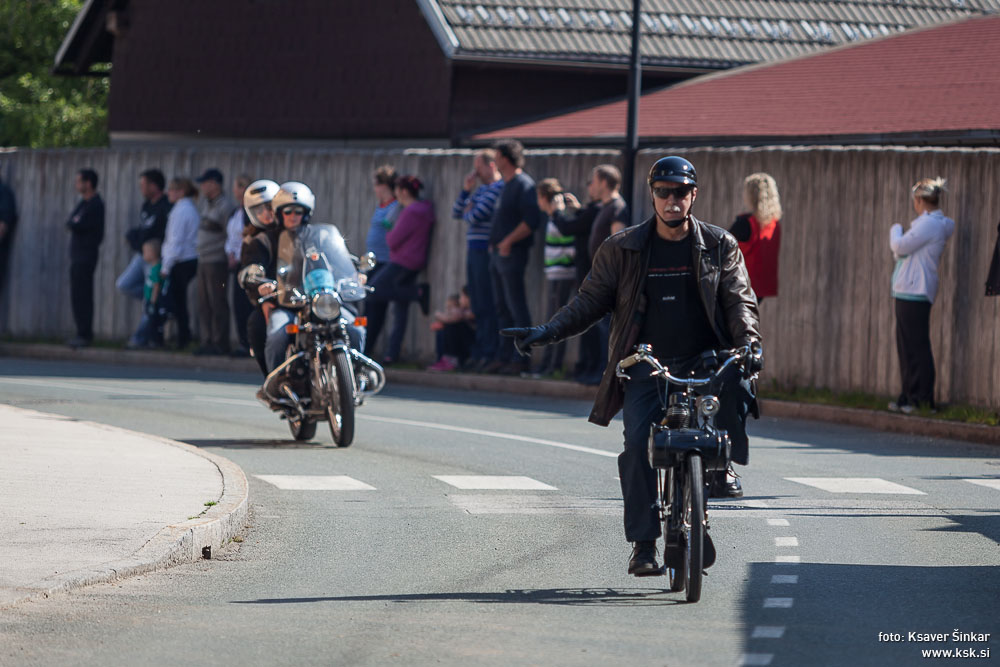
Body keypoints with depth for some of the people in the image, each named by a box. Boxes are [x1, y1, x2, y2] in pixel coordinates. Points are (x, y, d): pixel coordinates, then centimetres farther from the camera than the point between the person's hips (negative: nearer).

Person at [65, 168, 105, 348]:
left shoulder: (95, 205, -14)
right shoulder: (85, 203, 17)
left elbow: (77, 225, -18)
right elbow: (70, 223, 13)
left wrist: (72, 223, 0)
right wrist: (74, 223, -5)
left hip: (85, 256, -10)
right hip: (79, 254, 10)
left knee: (80, 296, -11)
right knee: (78, 295, 11)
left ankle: (85, 335, -11)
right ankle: (84, 333, 15)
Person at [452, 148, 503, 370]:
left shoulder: (499, 188, -12)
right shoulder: (481, 189, 19)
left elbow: (475, 217, -18)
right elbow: (456, 213, 19)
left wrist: (468, 213, 5)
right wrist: (466, 189, 7)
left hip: (485, 250, -9)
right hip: (473, 251, 9)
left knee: (487, 306, -7)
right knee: (479, 306, 11)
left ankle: (489, 353, -5)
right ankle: (479, 353, 14)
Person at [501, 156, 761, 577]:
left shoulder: (720, 246, 8)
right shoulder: (622, 249, 7)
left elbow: (739, 300, 4)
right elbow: (590, 301, 10)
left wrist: (747, 340, -16)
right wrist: (546, 333, -3)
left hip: (704, 359, 1)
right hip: (645, 365, -1)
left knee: (735, 386, -26)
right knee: (639, 443, -17)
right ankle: (643, 543, -12)